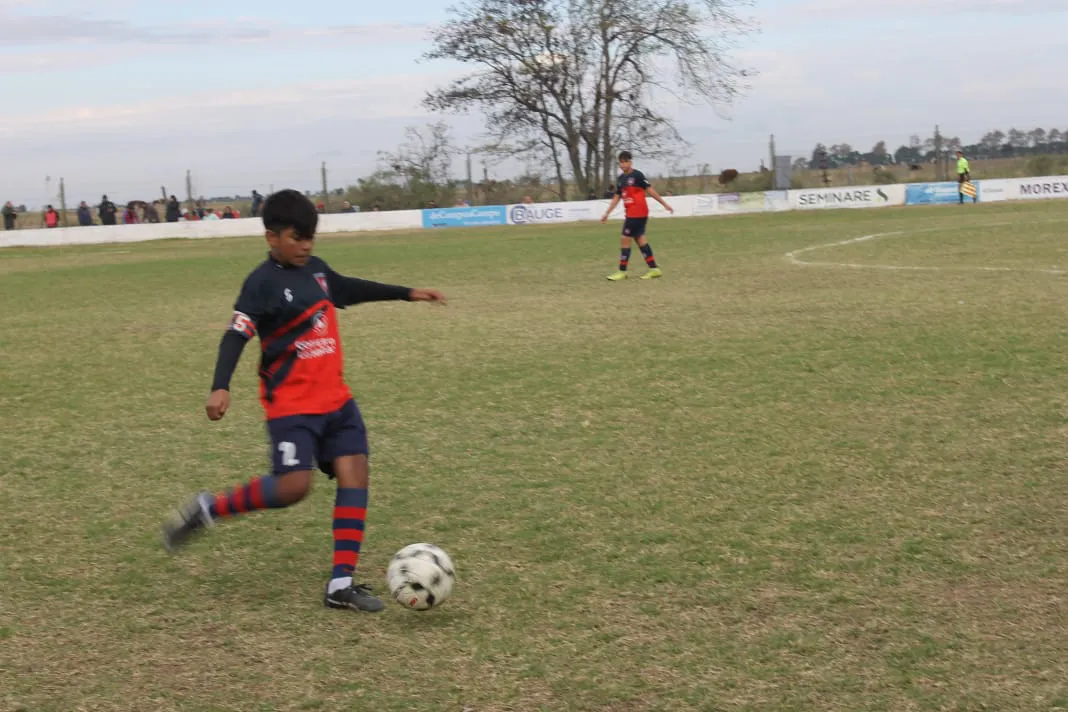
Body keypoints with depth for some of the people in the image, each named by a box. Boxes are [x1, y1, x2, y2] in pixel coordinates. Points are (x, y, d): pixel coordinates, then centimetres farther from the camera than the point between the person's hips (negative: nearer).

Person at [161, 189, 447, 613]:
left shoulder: (316, 270, 10)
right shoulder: (262, 284, -12)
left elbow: (350, 289, 29)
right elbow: (236, 336, -19)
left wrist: (408, 294, 35)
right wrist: (220, 388, -33)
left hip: (335, 399, 7)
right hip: (291, 405, -7)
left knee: (355, 473, -5)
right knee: (294, 486, -18)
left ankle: (341, 585, -3)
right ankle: (207, 510, 6)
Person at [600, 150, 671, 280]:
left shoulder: (637, 175, -10)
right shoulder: (620, 179, 12)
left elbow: (650, 190, -8)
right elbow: (617, 197, 18)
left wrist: (664, 204, -7)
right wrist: (607, 213, 16)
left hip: (638, 214, -8)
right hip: (629, 214, 8)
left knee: (625, 240, -7)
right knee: (640, 239, 9)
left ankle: (622, 271, 0)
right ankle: (654, 269, 14)